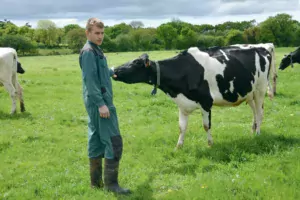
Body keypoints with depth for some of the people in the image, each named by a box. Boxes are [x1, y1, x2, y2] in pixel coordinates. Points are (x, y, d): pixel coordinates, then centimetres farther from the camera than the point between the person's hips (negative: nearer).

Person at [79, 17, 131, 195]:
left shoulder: (97, 50, 16)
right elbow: (90, 79, -21)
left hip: (97, 103, 10)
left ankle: (96, 181, 20)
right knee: (114, 142, -9)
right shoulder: (88, 51, -13)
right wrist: (101, 104, -25)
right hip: (100, 102, -10)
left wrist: (112, 72, 56)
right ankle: (111, 182, -4)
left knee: (96, 141, 12)